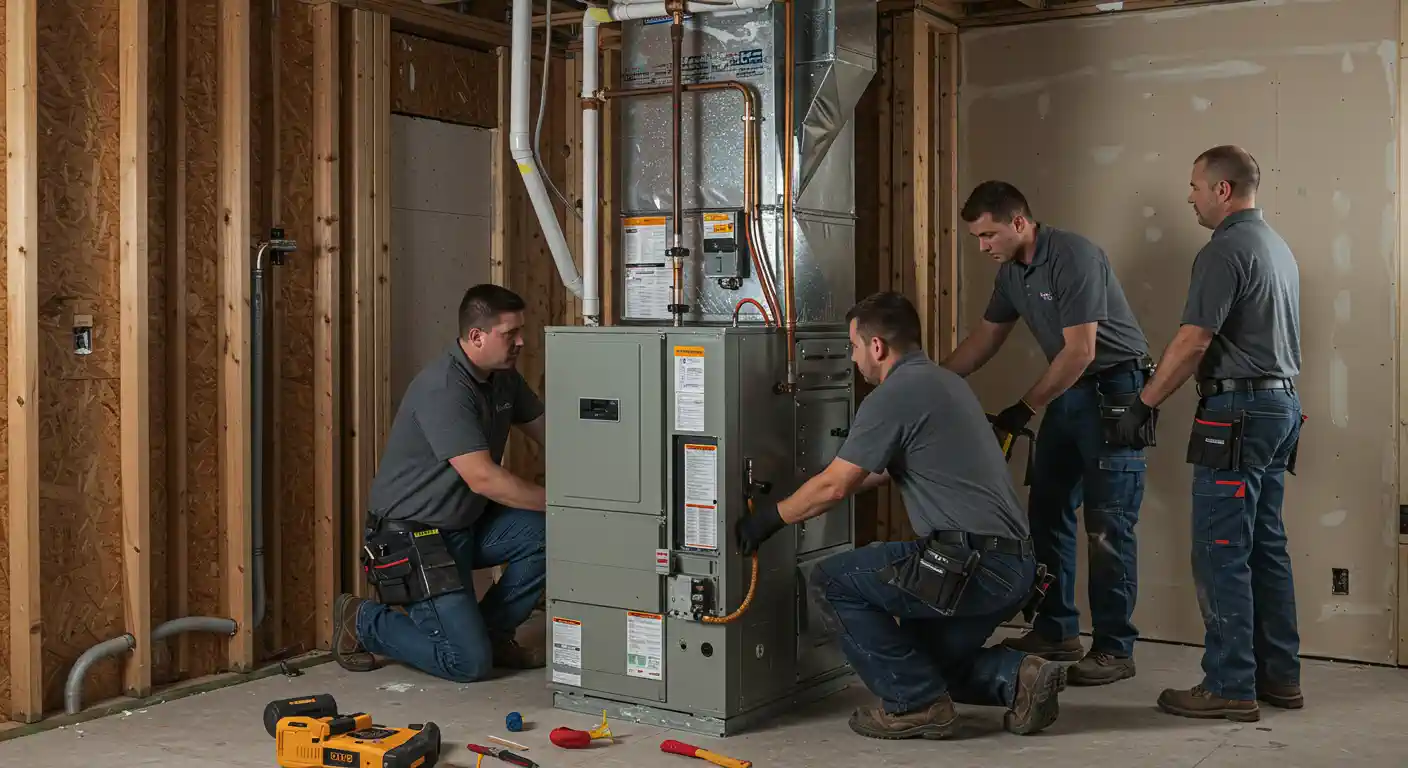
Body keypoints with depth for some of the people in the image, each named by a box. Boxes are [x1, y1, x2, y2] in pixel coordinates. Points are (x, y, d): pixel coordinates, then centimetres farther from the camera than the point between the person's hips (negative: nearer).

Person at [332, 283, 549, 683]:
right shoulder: (443, 389, -26)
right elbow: (483, 478, -30)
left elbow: (547, 434, 10)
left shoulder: (503, 378, 3)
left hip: (467, 523, 9)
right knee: (470, 662, -12)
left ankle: (491, 629, 7)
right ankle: (363, 621, 9)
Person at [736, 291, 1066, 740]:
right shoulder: (944, 382, 21)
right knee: (927, 660, 26)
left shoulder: (895, 394, -10)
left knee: (831, 582, 1)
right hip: (1015, 567, 10)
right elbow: (881, 472, 32)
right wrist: (794, 501, 38)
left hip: (969, 565, -10)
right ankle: (1017, 675, 6)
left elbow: (833, 487, -8)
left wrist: (770, 518, 8)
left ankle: (916, 703, 3)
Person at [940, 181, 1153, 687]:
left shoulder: (1073, 258, -20)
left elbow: (1080, 351, -23)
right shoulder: (1012, 271, 7)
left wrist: (1025, 409, -18)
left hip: (1114, 389, -9)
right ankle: (1056, 633, 21)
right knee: (1048, 512, 11)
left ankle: (1115, 649, -1)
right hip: (1069, 391, 9)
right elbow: (985, 339, 16)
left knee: (1107, 525, -8)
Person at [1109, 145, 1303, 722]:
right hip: (1283, 402, 10)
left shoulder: (1225, 250, -13)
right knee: (1266, 547, 13)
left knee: (1221, 552, -6)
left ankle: (1230, 686, -3)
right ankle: (1279, 676, 19)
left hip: (1237, 411, -10)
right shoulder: (1278, 247, 18)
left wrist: (1143, 406, -12)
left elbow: (1193, 341, -19)